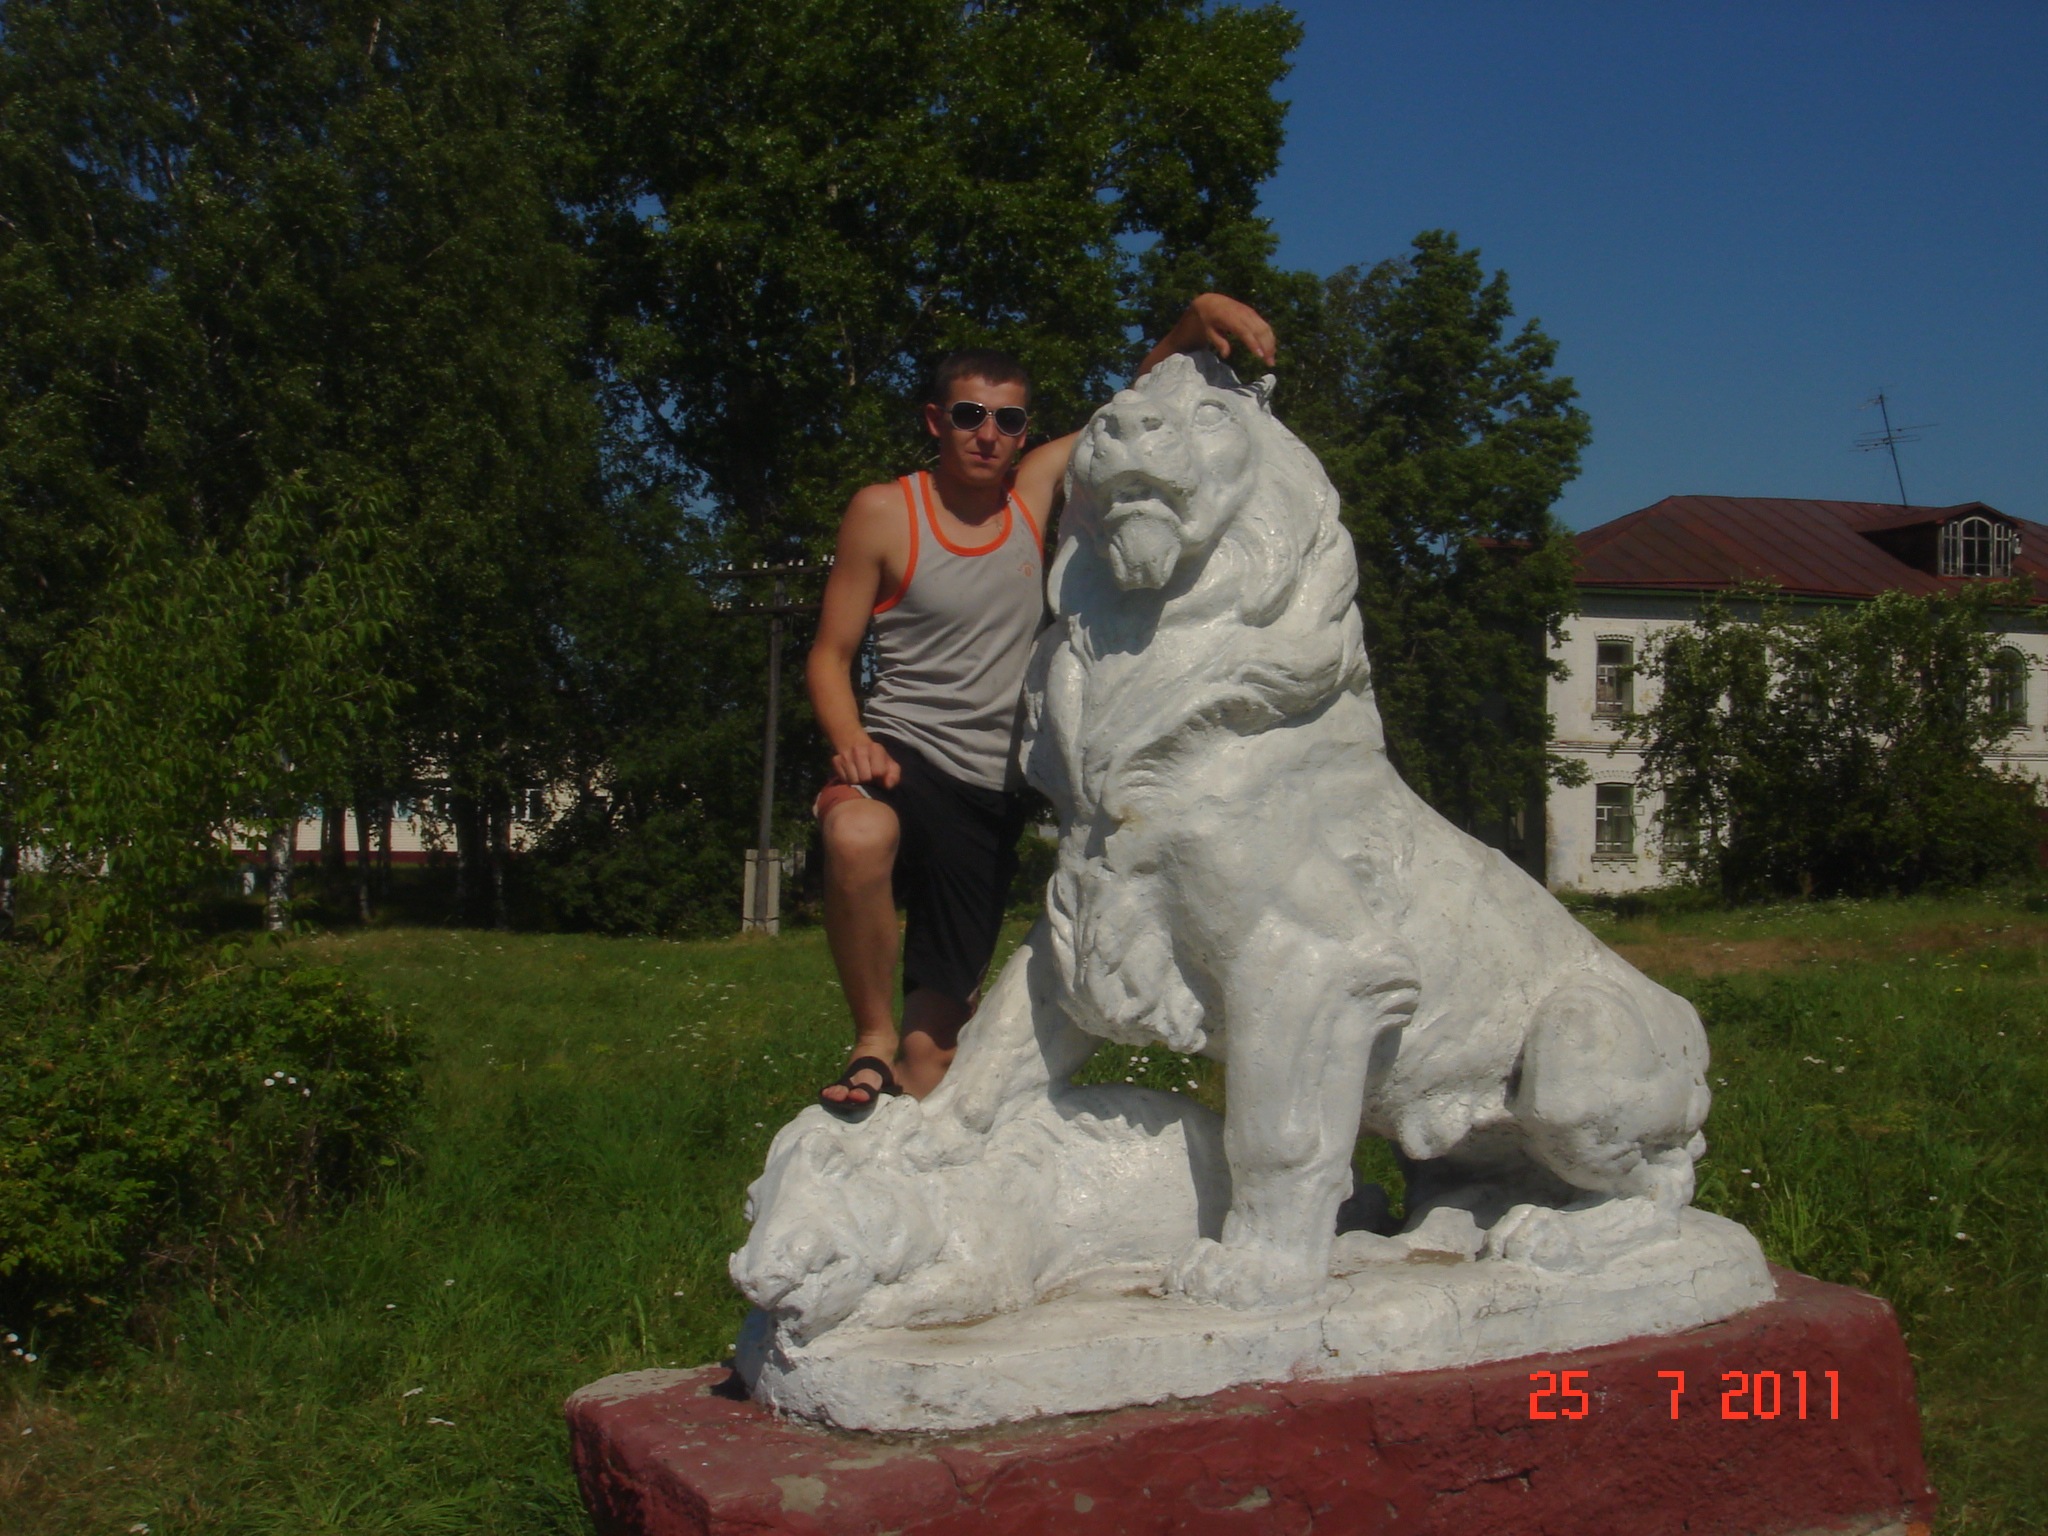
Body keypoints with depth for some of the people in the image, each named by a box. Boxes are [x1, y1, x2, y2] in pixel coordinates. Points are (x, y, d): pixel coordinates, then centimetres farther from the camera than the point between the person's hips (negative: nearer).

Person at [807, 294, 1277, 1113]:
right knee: (859, 836, -40)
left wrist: (1194, 321, -8)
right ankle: (871, 1039, -19)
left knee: (938, 1032, 3)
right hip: (906, 758, -4)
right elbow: (830, 655, 0)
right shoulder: (884, 513, -3)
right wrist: (852, 743, -20)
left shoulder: (1036, 486, 7)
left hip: (995, 795, 4)